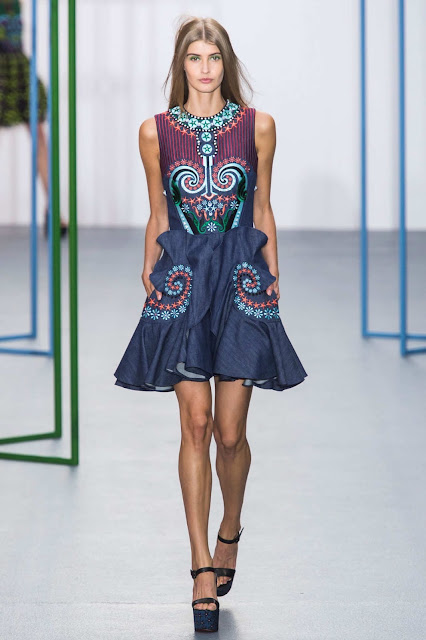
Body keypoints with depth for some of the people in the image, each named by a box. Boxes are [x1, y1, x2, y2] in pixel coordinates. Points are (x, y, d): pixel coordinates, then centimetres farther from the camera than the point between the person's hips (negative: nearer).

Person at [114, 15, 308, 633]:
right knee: (196, 424, -5)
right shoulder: (155, 131, 5)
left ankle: (229, 531, 28)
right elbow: (158, 218, 12)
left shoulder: (258, 126, 5)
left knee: (230, 432, -1)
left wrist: (272, 283, 7)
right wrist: (149, 281, 9)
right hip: (182, 282, 0)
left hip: (242, 280, 0)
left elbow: (263, 213, 9)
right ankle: (203, 568, -1)